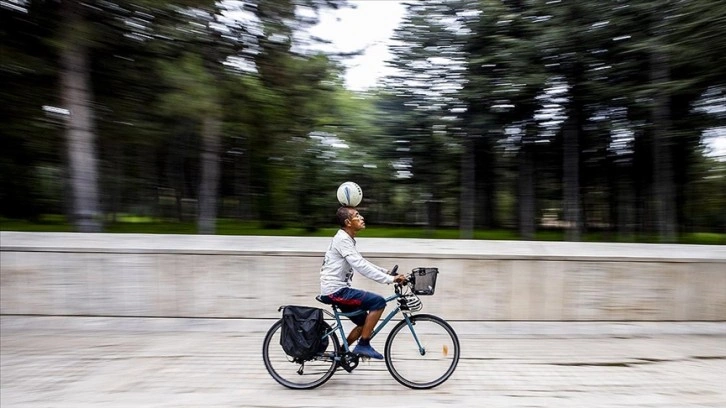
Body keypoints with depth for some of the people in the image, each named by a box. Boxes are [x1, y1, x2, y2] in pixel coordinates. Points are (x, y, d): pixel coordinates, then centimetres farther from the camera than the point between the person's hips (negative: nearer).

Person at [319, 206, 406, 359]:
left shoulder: (346, 239, 14)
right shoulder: (342, 239, -18)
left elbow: (361, 263, 19)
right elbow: (361, 267, -26)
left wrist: (387, 272, 10)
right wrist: (390, 279, -26)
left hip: (337, 290, 10)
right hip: (336, 291, -10)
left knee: (365, 323, 15)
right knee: (378, 301, -16)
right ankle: (363, 345, -6)